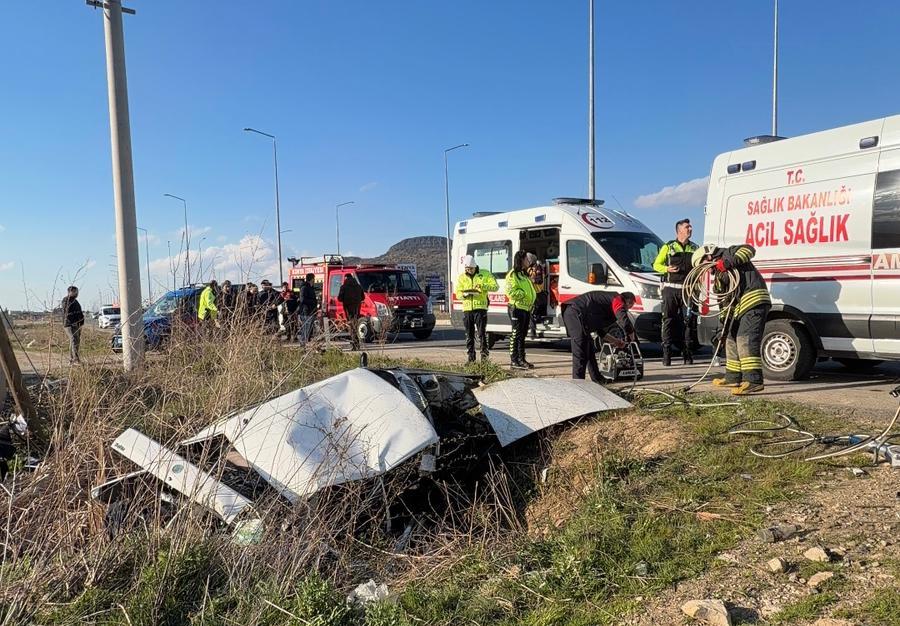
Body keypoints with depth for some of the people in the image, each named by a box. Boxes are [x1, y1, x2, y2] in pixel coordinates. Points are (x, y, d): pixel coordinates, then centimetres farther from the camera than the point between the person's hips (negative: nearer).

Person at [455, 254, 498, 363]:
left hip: (480, 308, -3)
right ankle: (471, 358, 16)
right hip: (467, 309, 3)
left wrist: (483, 286, -17)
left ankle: (485, 356, -2)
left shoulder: (484, 274, 4)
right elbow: (458, 293, 9)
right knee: (469, 335, 8)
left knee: (481, 333, -7)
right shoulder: (462, 277, 12)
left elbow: (495, 287, -2)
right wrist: (465, 294, -14)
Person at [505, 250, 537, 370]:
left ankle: (521, 359, 19)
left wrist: (531, 302, 13)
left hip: (526, 308, 9)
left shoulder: (524, 275, 21)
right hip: (517, 308, -9)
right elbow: (511, 292, -20)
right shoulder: (513, 274, -10)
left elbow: (529, 290, 28)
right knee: (516, 335, -7)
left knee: (522, 335, 13)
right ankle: (514, 361, -4)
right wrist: (524, 294, -16)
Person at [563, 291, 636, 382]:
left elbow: (600, 330, 34)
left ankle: (597, 380, 28)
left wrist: (615, 341, 35)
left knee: (590, 350, 19)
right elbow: (625, 323, -14)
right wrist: (631, 339, 4)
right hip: (576, 313, -11)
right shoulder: (617, 300, 0)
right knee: (580, 353, -8)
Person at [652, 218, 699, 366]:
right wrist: (667, 269, -11)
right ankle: (666, 355, -3)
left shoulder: (695, 248, 17)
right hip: (671, 288, -3)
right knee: (668, 320, -4)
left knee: (689, 321, -1)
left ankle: (688, 354, 6)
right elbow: (656, 265, 8)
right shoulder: (668, 247, 7)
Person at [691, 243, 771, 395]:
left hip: (754, 302, -10)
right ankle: (733, 378, 28)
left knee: (745, 339, -19)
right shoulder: (719, 275, 28)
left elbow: (749, 249, -13)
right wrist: (725, 320, 17)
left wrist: (728, 262, -22)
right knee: (732, 339, 17)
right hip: (740, 308, 10)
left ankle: (754, 380, -25)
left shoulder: (728, 254, 5)